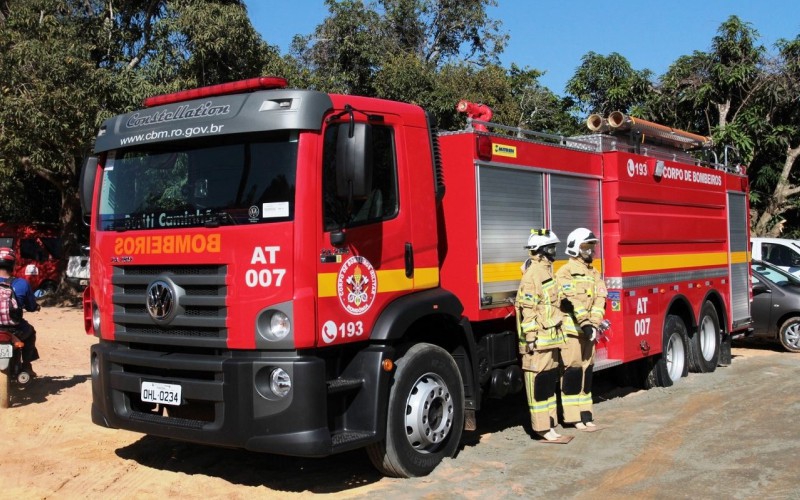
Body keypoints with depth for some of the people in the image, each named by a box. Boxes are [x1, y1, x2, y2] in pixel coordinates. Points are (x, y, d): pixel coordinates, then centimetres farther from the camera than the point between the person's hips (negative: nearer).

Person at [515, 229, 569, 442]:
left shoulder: (547, 270, 16)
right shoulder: (533, 274, -15)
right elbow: (527, 309, -19)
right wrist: (530, 338, -21)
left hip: (551, 339, 10)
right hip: (539, 341, -10)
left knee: (549, 382, 14)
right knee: (539, 383, -4)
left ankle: (549, 427, 21)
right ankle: (543, 429, 1)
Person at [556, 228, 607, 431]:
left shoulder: (594, 274, 15)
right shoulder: (565, 273, -8)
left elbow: (600, 299, 4)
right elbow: (573, 301, -18)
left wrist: (594, 324, -11)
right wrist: (585, 324, -26)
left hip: (588, 331, 7)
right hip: (571, 330, -7)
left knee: (586, 371, 11)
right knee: (572, 372, -5)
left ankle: (585, 414, 18)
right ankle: (573, 416, 0)